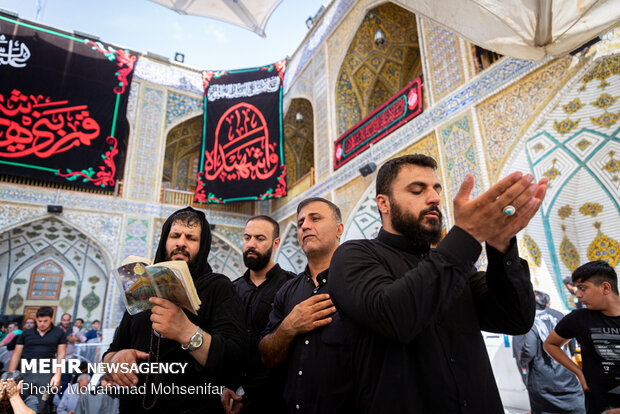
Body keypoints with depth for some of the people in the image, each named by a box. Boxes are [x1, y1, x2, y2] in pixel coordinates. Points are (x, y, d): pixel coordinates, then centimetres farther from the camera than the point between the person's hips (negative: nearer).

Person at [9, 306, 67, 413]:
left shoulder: (59, 333, 7)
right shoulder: (26, 333, 13)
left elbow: (61, 355, 4)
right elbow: (16, 355, 13)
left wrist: (58, 374, -6)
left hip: (46, 372, -2)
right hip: (26, 371, 2)